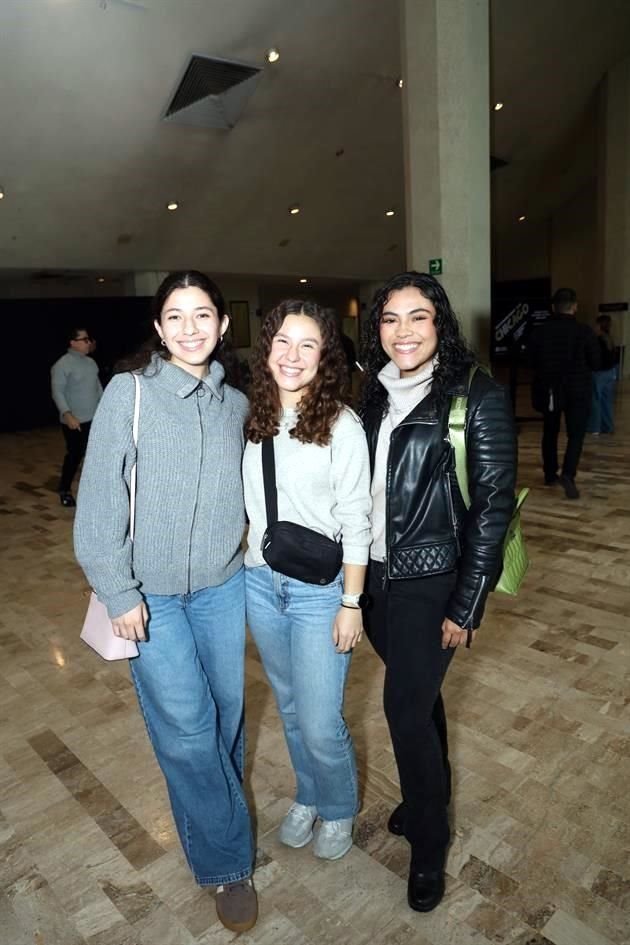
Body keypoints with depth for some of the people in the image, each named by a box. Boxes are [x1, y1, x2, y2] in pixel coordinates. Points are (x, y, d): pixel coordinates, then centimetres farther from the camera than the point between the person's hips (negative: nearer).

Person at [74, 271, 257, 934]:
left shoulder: (235, 404, 3)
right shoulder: (129, 393, -10)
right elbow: (99, 500, -11)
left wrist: (244, 555, 6)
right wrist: (118, 593, -12)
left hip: (222, 588, 4)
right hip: (151, 595, -4)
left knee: (226, 714, 14)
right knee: (188, 729, 0)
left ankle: (212, 820, 43)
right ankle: (228, 864, 24)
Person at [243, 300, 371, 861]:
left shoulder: (342, 426, -13)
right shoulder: (251, 420, 1)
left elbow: (356, 523, -11)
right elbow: (244, 504, 9)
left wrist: (352, 602, -11)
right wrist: (241, 570, 11)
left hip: (320, 589, -4)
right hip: (260, 582, 5)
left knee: (320, 724, 3)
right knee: (289, 707, 21)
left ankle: (339, 810, 35)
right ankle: (307, 797, 47)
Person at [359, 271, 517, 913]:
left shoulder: (477, 397, -13)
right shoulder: (376, 395, 5)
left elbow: (492, 505, -13)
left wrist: (466, 607, -13)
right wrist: (356, 579, 10)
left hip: (431, 582, -5)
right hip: (377, 575, 5)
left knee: (406, 708, 0)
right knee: (418, 695, 20)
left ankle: (429, 846, 25)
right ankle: (429, 797, 44)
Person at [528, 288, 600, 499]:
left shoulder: (539, 331, -5)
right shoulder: (585, 332, -11)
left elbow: (532, 361, 5)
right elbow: (595, 364, -2)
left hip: (547, 389, 3)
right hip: (577, 390, -3)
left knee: (550, 432, 17)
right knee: (575, 434, 1)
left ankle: (550, 474, 24)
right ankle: (568, 474, -18)